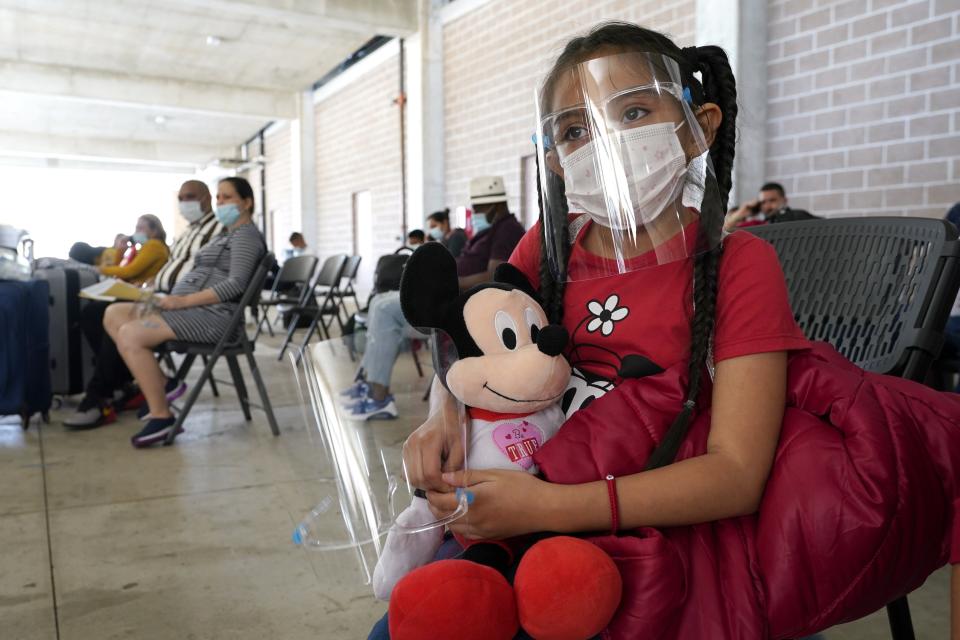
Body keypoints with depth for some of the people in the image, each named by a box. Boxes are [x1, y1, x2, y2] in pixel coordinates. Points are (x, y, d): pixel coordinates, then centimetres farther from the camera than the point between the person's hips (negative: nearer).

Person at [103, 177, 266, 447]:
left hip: (211, 314, -10)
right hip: (192, 307, 10)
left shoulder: (246, 236, -6)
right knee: (114, 314, 0)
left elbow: (236, 284, -20)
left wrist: (185, 300, -22)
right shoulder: (228, 235, 26)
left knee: (130, 334, -24)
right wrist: (174, 298, 5)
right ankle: (159, 383, 0)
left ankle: (161, 416, -16)